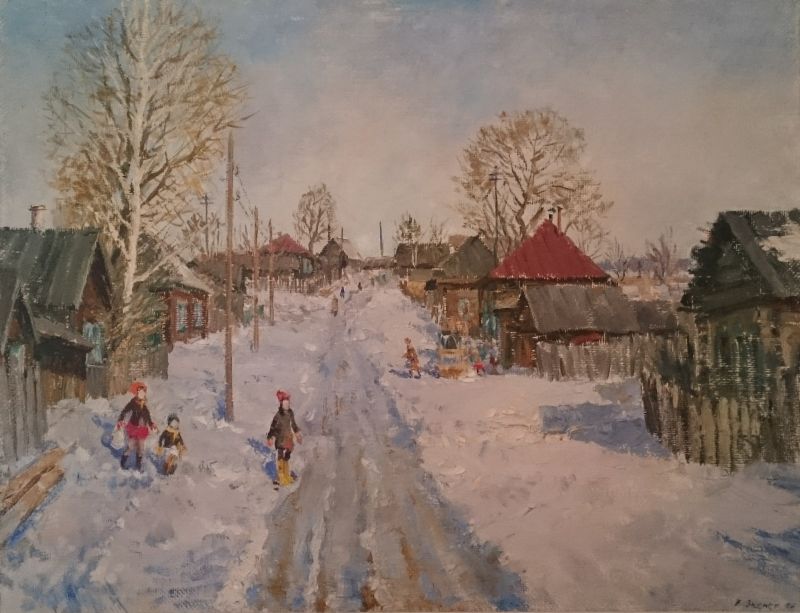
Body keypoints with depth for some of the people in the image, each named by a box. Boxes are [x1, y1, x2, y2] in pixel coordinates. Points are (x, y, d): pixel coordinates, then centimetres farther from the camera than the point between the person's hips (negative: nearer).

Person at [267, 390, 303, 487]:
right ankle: (280, 478, 7)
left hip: (289, 438, 6)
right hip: (281, 439, -6)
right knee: (281, 458, -2)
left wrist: (297, 433, 23)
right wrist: (270, 438, -20)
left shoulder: (290, 413, 1)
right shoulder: (278, 415, -18)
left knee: (286, 458, 15)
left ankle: (287, 477, 26)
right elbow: (273, 427, -17)